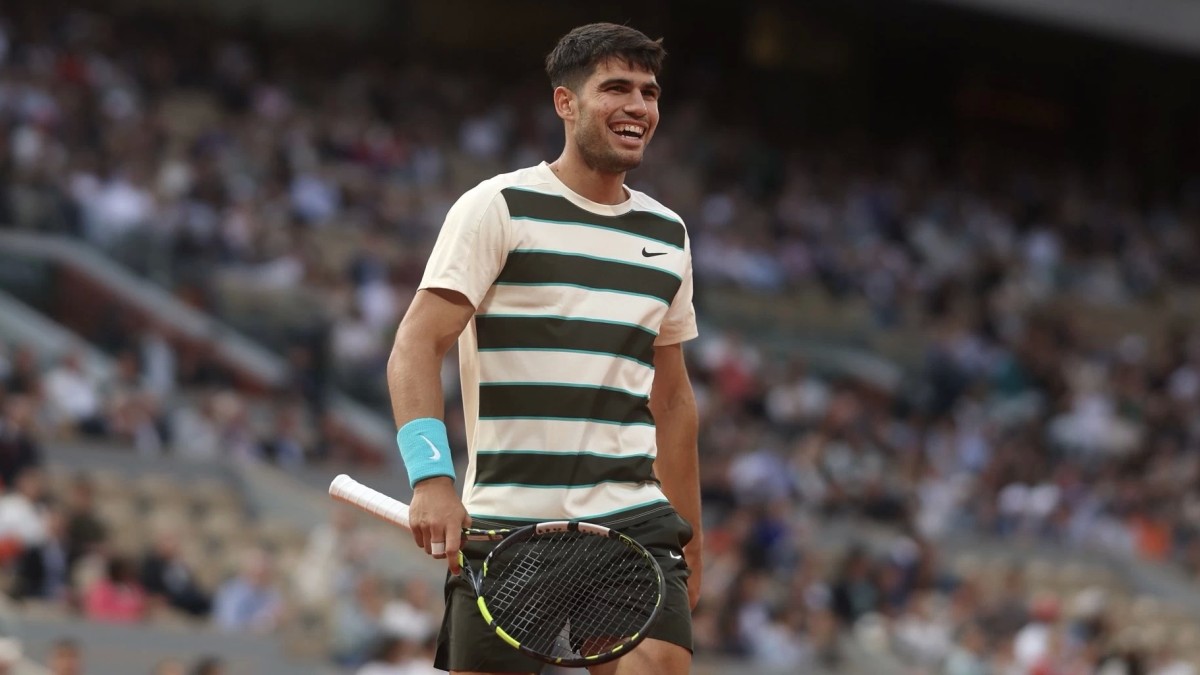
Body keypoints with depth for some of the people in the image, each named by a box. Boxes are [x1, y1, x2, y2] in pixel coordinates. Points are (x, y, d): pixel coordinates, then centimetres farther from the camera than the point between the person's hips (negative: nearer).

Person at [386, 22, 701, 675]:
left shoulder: (668, 234, 16)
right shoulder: (497, 207, -2)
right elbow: (415, 347, -10)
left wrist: (690, 542, 22)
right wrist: (432, 480, -25)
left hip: (633, 523, 4)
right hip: (504, 523, -4)